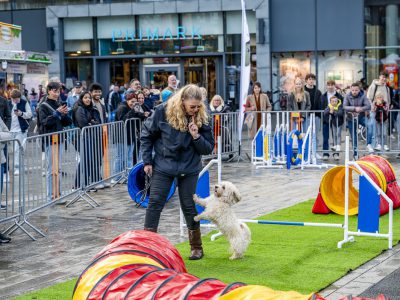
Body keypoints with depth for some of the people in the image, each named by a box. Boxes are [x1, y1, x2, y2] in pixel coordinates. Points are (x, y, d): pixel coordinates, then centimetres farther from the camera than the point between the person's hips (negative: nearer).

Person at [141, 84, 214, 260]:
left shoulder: (201, 118, -10)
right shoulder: (163, 111, -13)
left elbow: (208, 148, -6)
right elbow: (147, 135, 0)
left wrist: (197, 137, -24)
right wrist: (147, 161, -2)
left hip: (189, 168, 0)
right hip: (163, 166, 0)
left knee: (188, 206, 6)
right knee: (155, 203, -4)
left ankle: (196, 247, 20)